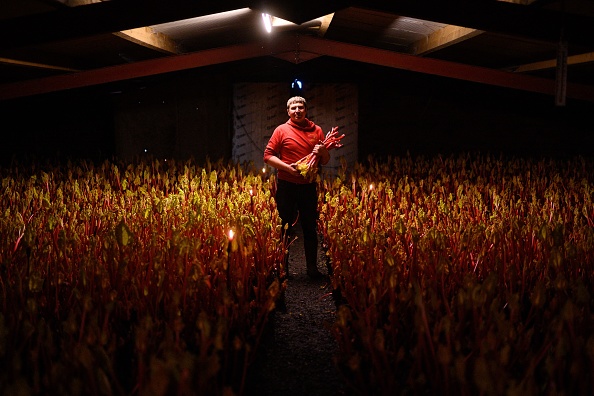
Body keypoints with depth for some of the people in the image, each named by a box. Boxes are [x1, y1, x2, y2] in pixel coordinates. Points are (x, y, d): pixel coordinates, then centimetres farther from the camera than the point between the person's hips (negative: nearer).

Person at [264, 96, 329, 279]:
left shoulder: (317, 130, 8)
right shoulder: (282, 130, -1)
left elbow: (325, 161, 14)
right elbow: (268, 155, -4)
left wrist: (323, 152, -9)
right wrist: (288, 167, -16)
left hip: (309, 186, 3)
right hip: (286, 186, -2)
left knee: (311, 227, 8)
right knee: (284, 228, 5)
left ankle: (312, 268, 19)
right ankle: (282, 268, 17)